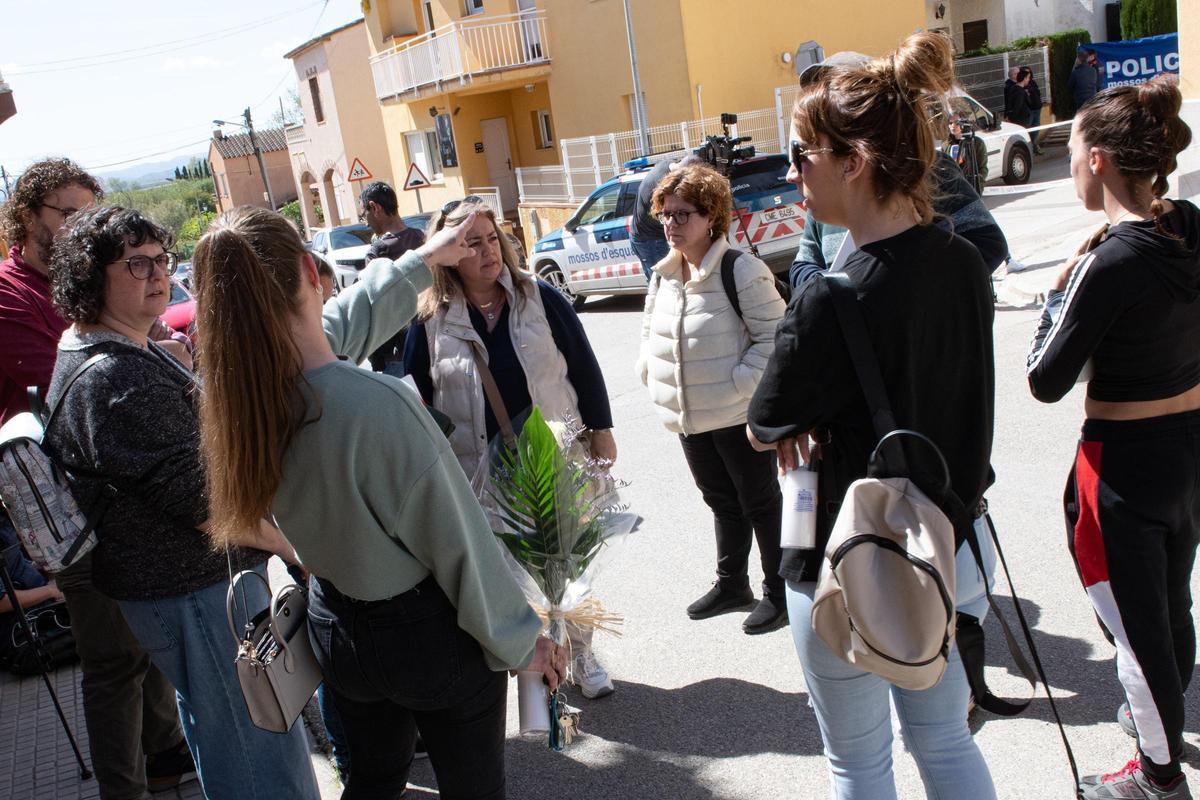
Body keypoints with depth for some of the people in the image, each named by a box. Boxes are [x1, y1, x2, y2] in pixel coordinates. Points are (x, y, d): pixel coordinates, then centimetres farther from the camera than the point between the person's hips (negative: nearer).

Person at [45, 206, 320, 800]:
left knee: (212, 719, 27)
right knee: (261, 751, 2)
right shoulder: (117, 378, -26)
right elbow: (200, 499, -27)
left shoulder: (83, 351, 9)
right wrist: (298, 548, -19)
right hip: (198, 591, -11)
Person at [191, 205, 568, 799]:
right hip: (429, 637, -6)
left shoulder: (242, 393, -11)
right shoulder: (379, 405, -33)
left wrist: (422, 260, 22)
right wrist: (522, 642, -7)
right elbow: (459, 542, -23)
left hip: (335, 627, 6)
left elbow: (348, 322, 8)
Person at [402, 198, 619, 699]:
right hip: (480, 473, -1)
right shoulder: (431, 319, -5)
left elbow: (583, 367, 3)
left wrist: (600, 431, 3)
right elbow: (416, 398, 2)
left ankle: (579, 653, 35)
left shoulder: (539, 298, -3)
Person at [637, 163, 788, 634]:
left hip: (737, 416, -7)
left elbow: (774, 336, -17)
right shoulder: (663, 275, 6)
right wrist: (652, 374, 5)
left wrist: (740, 384, -21)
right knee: (721, 502, 21)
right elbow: (651, 331, 19)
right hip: (689, 418, 7)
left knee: (760, 503, 8)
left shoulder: (740, 270, -17)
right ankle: (731, 584, 37)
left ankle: (779, 593, 24)